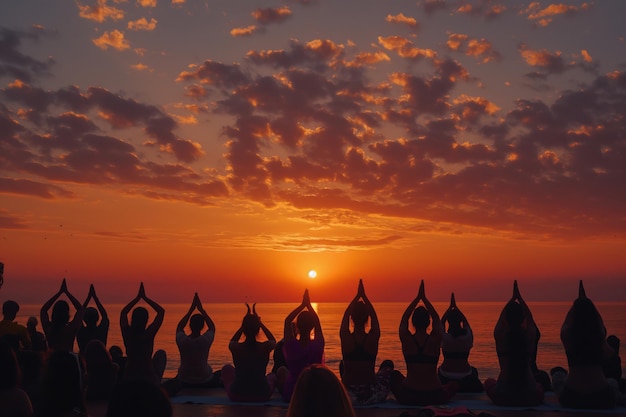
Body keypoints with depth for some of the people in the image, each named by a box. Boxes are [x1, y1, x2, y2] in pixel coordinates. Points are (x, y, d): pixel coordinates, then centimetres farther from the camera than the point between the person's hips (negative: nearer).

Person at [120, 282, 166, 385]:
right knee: (161, 353, 25)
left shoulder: (127, 333, -9)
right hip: (148, 378, -3)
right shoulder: (148, 334, -16)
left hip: (129, 377, 3)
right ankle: (157, 381, 32)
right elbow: (161, 311, -4)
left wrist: (138, 297, 15)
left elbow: (123, 312, 12)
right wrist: (145, 298, 0)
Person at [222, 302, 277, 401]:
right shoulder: (265, 347, -16)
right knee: (272, 376, 35)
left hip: (237, 395, -1)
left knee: (226, 368, 29)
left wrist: (246, 323, 12)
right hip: (262, 395, 1)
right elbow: (273, 340, 11)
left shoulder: (235, 347, -15)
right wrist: (260, 323, 13)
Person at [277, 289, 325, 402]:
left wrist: (302, 305, -2)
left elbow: (287, 321, -5)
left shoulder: (291, 346, -20)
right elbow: (317, 322, 0)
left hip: (291, 394, 0)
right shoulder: (318, 345, -18)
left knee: (281, 370, 30)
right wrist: (308, 305, 6)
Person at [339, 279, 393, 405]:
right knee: (388, 364, 28)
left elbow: (346, 316, 8)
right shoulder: (373, 338, -12)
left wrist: (357, 296, 18)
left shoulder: (346, 337, -11)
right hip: (372, 397, -1)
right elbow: (374, 317, 8)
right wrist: (364, 296, 18)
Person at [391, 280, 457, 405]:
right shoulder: (436, 339, -7)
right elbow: (437, 320, 12)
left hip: (408, 397, 1)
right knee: (454, 384, 31)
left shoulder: (406, 339, -7)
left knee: (395, 375, 33)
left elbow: (404, 319, 13)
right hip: (434, 397, 0)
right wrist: (424, 298, 17)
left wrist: (418, 298, 17)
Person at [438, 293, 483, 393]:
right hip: (465, 376, 1)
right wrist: (456, 308, 18)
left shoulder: (445, 338, -14)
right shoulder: (467, 337, -12)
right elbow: (466, 323, 10)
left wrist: (450, 308, 12)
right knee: (474, 371, 33)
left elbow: (441, 323, 6)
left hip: (446, 377, 0)